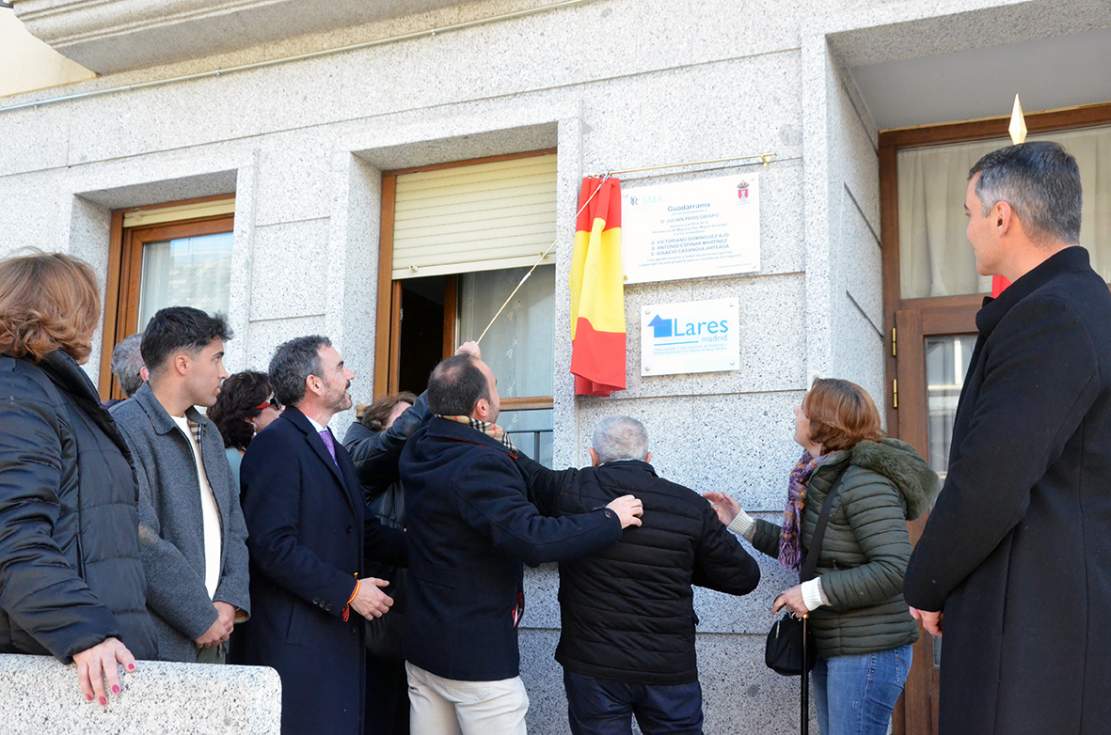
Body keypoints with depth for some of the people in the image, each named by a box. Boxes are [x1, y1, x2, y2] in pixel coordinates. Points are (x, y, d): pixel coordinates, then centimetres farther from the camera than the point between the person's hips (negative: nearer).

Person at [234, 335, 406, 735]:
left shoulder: (334, 449, 18)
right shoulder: (276, 444, -11)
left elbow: (364, 532, 16)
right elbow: (273, 545, -20)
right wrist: (348, 590, -17)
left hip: (340, 632, 9)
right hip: (294, 638, -9)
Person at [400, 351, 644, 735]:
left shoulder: (418, 449, 2)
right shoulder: (478, 465, -24)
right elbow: (533, 539, -33)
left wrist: (491, 444, 10)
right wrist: (610, 519, -21)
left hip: (422, 645, 9)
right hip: (478, 656, -8)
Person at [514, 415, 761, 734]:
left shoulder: (573, 490, -6)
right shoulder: (690, 506, -2)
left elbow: (526, 473, 11)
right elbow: (745, 577, 4)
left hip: (593, 667, -1)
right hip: (670, 668, 1)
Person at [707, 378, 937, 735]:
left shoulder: (864, 483, -20)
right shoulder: (822, 478, 8)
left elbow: (895, 569, -27)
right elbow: (806, 549, 19)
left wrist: (815, 592, -22)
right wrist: (741, 523, 16)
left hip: (869, 651, -9)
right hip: (829, 646, 9)